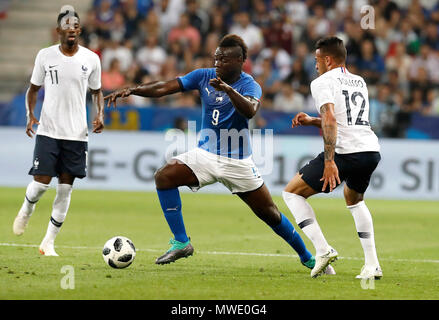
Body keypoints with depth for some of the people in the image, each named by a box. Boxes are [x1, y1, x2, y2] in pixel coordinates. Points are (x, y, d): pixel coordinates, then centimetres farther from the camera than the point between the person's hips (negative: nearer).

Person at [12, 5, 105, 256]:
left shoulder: (91, 59, 3)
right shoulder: (45, 56, 1)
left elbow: (97, 91, 16)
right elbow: (33, 89, 11)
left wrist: (100, 114, -3)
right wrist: (31, 115, -6)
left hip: (77, 133, 1)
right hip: (48, 131, -1)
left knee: (66, 187, -2)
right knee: (41, 182, -9)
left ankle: (49, 242, 7)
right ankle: (26, 211, 27)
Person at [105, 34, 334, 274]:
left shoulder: (249, 85, -12)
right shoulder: (204, 76, -1)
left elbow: (250, 110, -35)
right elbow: (164, 88, -6)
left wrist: (228, 90, -50)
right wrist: (131, 90, -19)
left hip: (238, 162, -3)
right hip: (205, 154, 3)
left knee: (270, 214, 1)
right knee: (163, 176, -20)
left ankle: (307, 257, 23)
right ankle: (181, 243, -13)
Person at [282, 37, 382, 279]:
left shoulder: (322, 82, 1)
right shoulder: (359, 82, 24)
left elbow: (330, 120, -15)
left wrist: (329, 161, -19)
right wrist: (311, 121, 31)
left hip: (345, 151, -7)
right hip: (372, 150, 7)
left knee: (291, 192, 8)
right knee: (354, 199, 34)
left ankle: (323, 250, -7)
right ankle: (372, 264, 21)